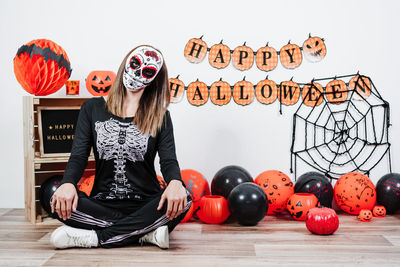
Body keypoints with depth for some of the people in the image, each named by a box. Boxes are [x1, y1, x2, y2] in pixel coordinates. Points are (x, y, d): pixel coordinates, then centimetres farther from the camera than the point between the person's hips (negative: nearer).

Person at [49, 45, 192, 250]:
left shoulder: (160, 117, 6)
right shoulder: (92, 108, 8)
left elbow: (168, 159, -6)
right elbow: (78, 155, 1)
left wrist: (175, 183, -31)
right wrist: (68, 183, -22)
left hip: (145, 205, 0)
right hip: (103, 204, 1)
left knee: (183, 198, -31)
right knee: (59, 202, -28)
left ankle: (95, 237, -23)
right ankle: (145, 233, -23)